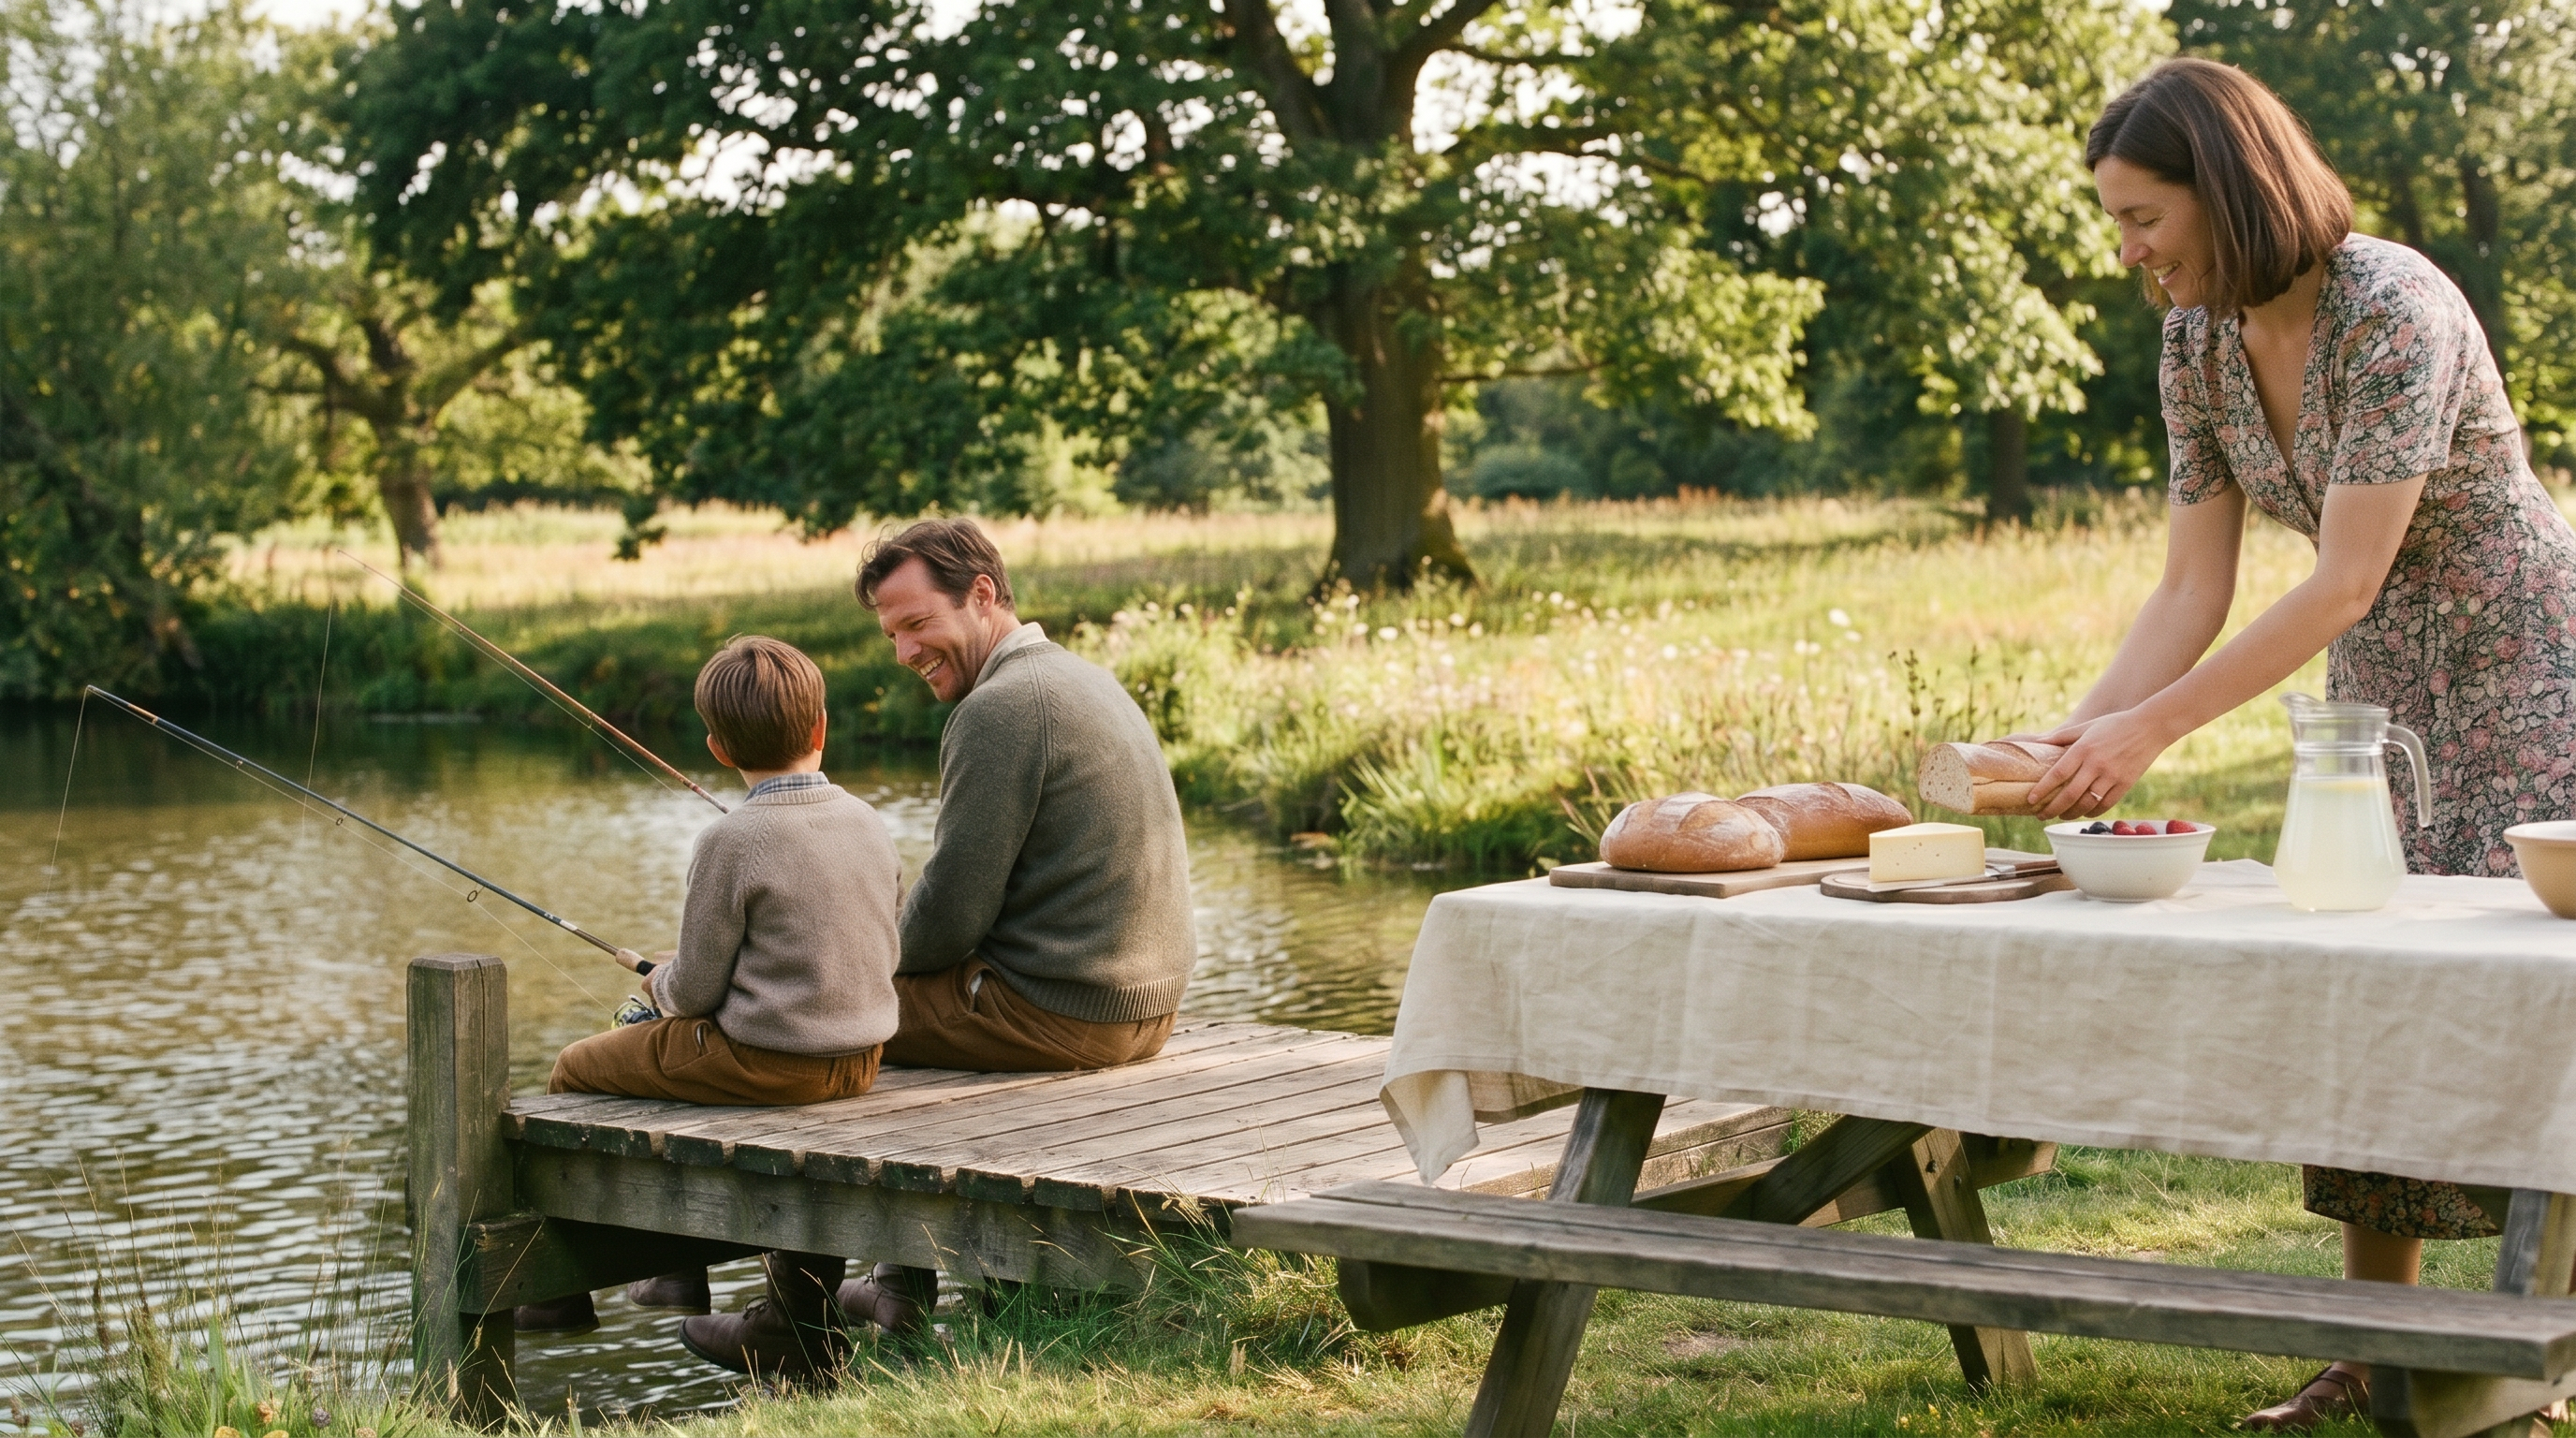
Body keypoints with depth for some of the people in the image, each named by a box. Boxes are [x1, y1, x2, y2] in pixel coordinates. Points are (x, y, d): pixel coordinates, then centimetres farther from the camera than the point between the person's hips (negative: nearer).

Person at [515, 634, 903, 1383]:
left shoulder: (730, 843, -18)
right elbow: (886, 954, 10)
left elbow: (696, 989, -13)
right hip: (861, 1057, 7)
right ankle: (681, 1264, 41)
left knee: (577, 1068, 14)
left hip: (763, 1061, -7)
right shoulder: (871, 825, 2)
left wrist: (659, 983, 9)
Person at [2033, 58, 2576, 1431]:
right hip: (2381, 680, 8)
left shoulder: (2392, 308, -27)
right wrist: (2080, 732, -16)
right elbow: (2192, 590, -3)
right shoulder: (2198, 341, -4)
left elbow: (2345, 579, -29)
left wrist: (2152, 728, -29)